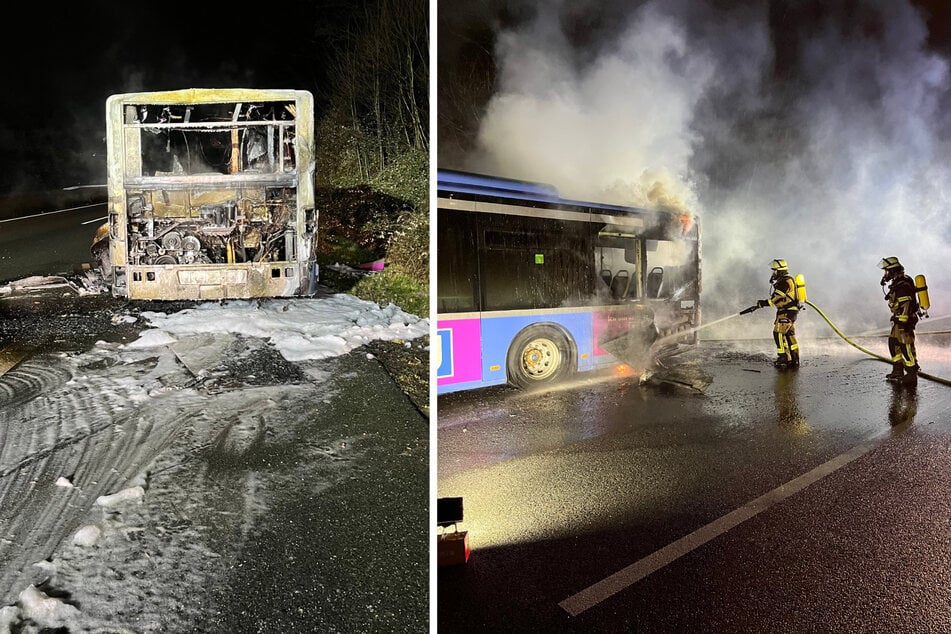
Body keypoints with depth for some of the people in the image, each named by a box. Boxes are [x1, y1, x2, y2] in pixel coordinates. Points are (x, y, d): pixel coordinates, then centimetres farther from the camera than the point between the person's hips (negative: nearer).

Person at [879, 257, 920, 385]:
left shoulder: (902, 285, -19)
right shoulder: (897, 283, 14)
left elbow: (905, 306, -24)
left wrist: (902, 322, -26)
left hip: (905, 320, -11)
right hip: (899, 320, 11)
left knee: (906, 346, -7)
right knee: (893, 343, 16)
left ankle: (912, 375, -2)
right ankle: (898, 371, 25)